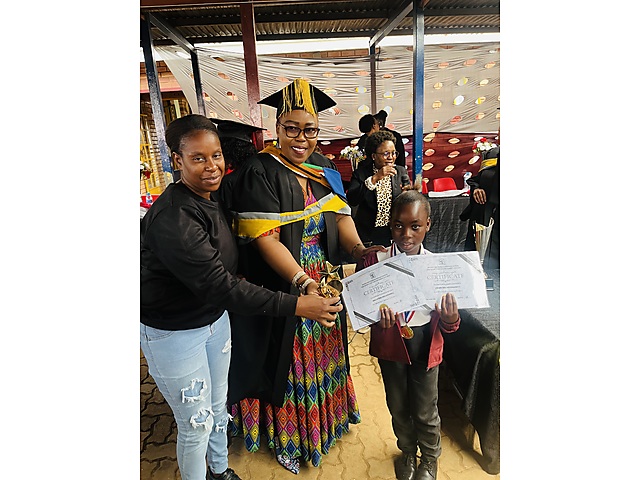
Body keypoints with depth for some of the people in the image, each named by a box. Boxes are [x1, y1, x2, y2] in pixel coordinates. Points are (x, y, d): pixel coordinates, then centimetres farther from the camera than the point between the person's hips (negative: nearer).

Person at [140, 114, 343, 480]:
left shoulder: (214, 196, -2)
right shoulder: (172, 218, -30)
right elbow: (220, 286, -33)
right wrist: (297, 305, -34)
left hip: (215, 319, 8)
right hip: (174, 334, -7)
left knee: (218, 405, 25)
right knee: (197, 424, 11)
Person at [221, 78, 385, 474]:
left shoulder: (324, 168, 4)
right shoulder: (261, 172, -15)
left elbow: (341, 216, 3)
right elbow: (264, 238, -22)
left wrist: (359, 249, -15)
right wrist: (302, 282, -31)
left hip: (325, 284, 6)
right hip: (283, 290, -5)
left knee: (322, 353, 23)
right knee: (289, 359, 12)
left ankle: (326, 414, 51)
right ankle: (287, 435, 39)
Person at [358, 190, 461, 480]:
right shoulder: (374, 261, -17)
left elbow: (447, 325, -7)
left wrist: (450, 319, -29)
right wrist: (376, 316, -34)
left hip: (425, 345, 0)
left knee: (425, 410, 20)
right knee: (398, 406, 24)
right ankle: (407, 451, 56)